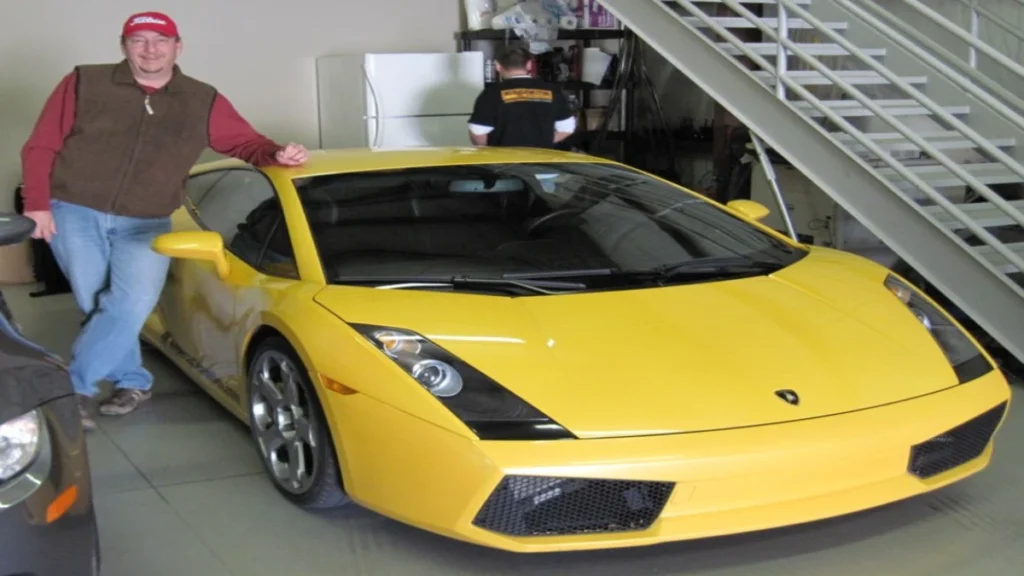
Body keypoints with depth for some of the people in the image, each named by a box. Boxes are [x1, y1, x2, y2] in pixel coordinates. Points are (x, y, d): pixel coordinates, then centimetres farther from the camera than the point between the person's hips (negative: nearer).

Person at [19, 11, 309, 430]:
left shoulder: (203, 102, 5)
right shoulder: (84, 84, 0)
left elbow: (247, 144, 9)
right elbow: (41, 148, 1)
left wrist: (277, 155, -13)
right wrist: (37, 203, -8)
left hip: (145, 225, 1)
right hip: (74, 213, -1)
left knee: (131, 305, -16)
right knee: (99, 306, -3)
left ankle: (73, 388, -5)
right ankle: (133, 381, 17)